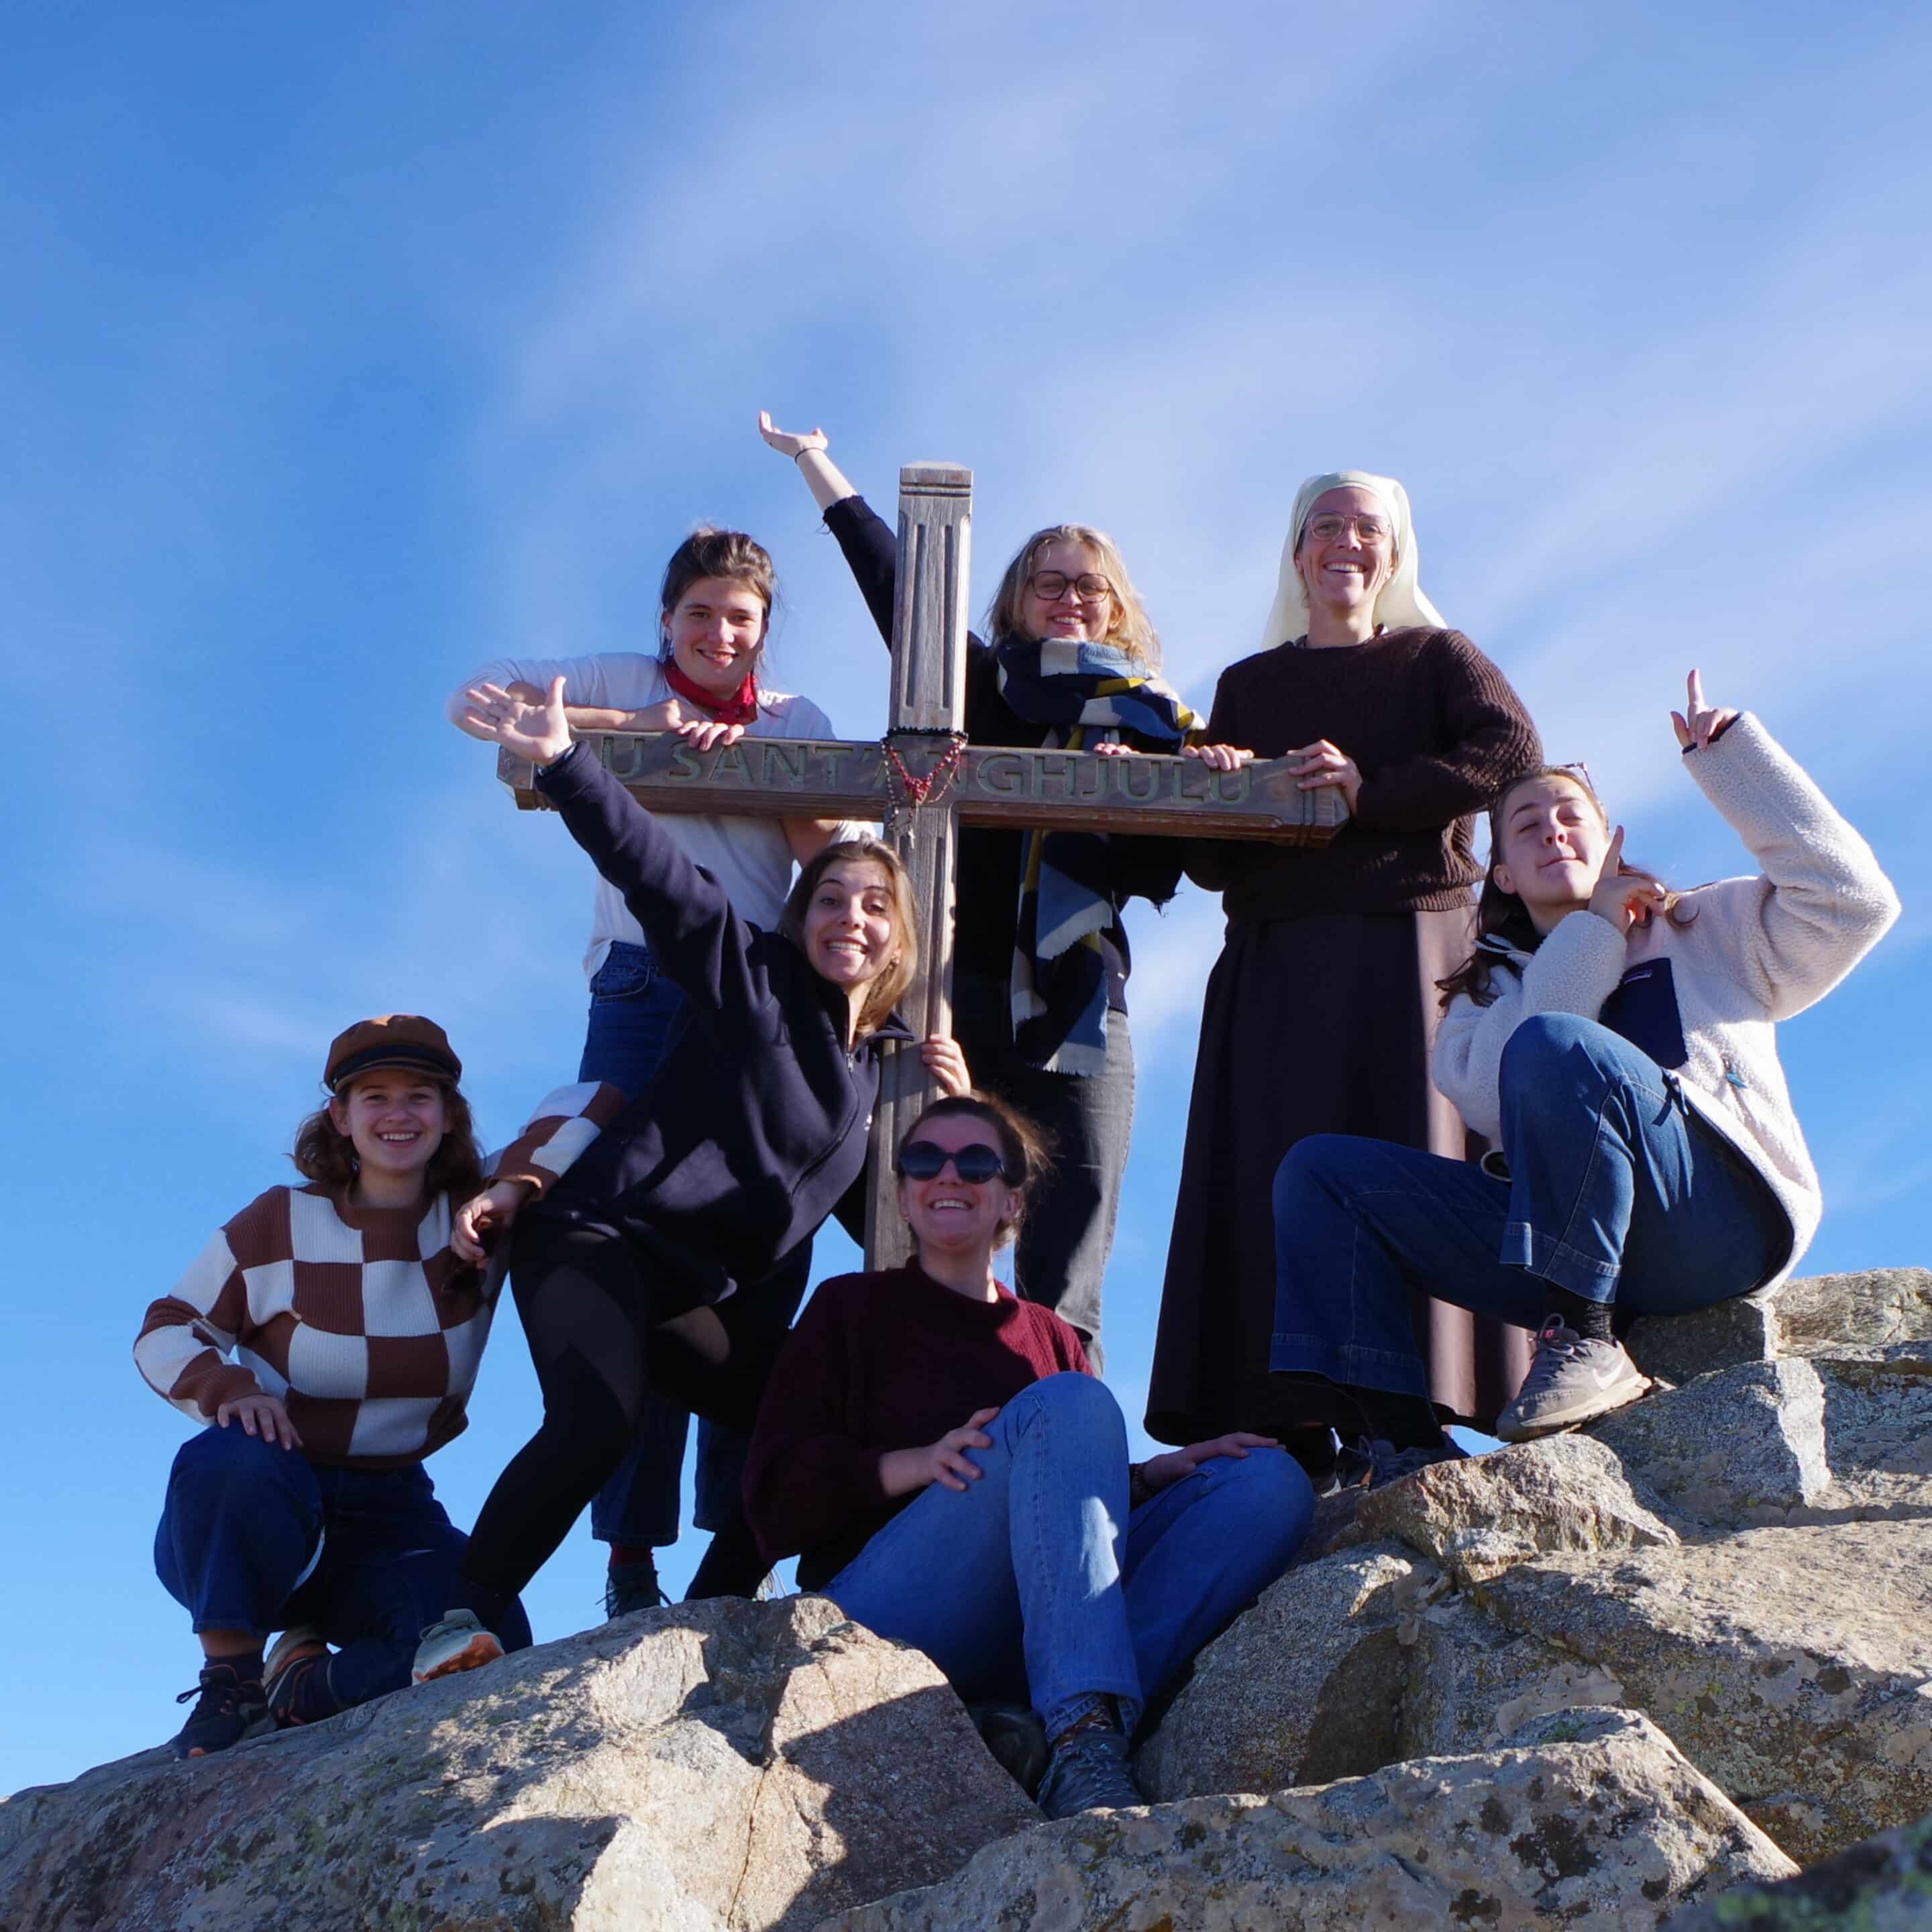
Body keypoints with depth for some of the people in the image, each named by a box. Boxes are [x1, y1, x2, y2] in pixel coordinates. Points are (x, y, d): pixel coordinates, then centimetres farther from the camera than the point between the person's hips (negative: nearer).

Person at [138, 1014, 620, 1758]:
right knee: (228, 1461, -39)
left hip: (390, 1518, 2)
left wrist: (514, 1186, -26)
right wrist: (229, 1388, -23)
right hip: (254, 1506, -2)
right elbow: (166, 1333, -2)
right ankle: (229, 1671, -12)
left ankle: (308, 1681, 5)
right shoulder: (280, 1222, -8)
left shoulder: (475, 1219, -4)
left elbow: (591, 1103, -9)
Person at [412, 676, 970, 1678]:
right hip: (601, 1239, -7)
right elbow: (650, 865, -15)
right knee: (595, 1423, -31)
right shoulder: (749, 973, -1)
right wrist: (562, 761, -30)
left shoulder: (888, 1058, 14)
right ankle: (462, 1619, -20)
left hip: (705, 1290, 7)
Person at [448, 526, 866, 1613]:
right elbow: (474, 703, -2)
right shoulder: (625, 686, 12)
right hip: (645, 990, -2)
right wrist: (640, 729, -9)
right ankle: (632, 1553, -5)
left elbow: (823, 845, 4)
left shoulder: (797, 720, 19)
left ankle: (739, 1547, 0)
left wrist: (747, 755, -14)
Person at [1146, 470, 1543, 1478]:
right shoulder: (1249, 685, 21)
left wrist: (1370, 793, -14)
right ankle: (1292, 1429, -11)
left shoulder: (1436, 656, 16)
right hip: (1279, 963, 2)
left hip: (1409, 949, -2)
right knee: (1273, 1179, -9)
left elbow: (1512, 749, -5)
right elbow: (1208, 861, 13)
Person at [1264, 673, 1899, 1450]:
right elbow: (1490, 1099, -1)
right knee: (1324, 1171, -8)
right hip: (1575, 1247, 4)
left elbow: (1853, 898, 3)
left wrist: (1729, 754, 4)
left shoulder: (1710, 927, 21)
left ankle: (1585, 1342, -26)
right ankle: (1385, 1435, -23)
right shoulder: (1488, 987, 23)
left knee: (1551, 1046, -30)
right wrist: (1594, 933, 1)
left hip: (1728, 1219, -3)